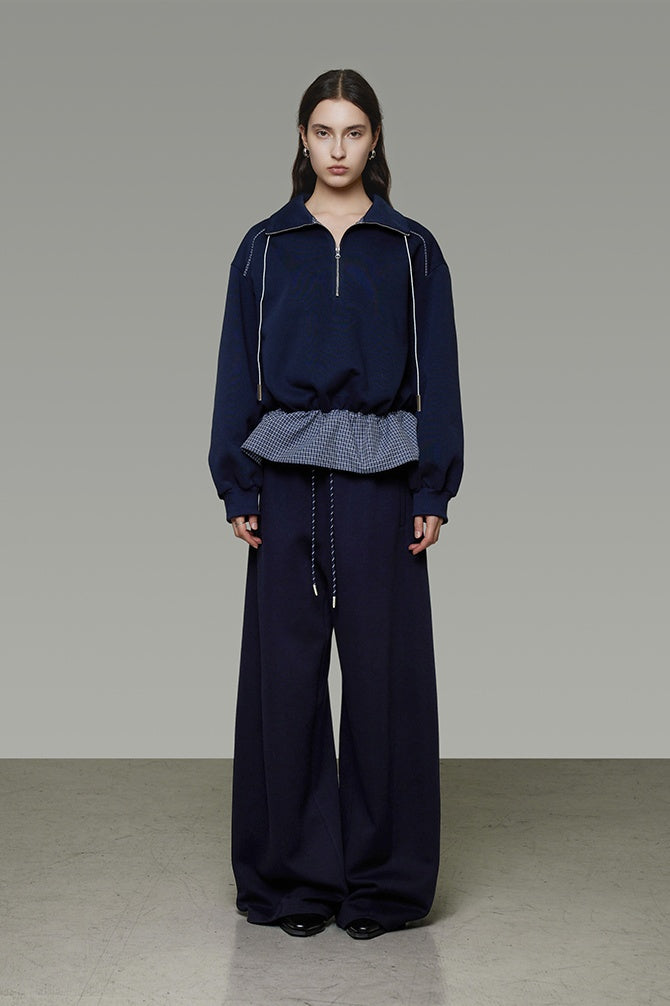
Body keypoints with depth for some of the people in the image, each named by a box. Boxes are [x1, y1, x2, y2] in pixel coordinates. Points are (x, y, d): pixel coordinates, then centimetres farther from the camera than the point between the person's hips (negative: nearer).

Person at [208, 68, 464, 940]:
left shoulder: (411, 249, 6)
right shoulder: (265, 247, 8)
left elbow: (437, 374, 4)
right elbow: (237, 371, 6)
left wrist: (434, 491, -3)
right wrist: (237, 488, 0)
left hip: (381, 481, -1)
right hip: (288, 478, 1)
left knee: (383, 668, 2)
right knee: (286, 669, 3)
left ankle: (381, 881, 14)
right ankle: (295, 877, 15)